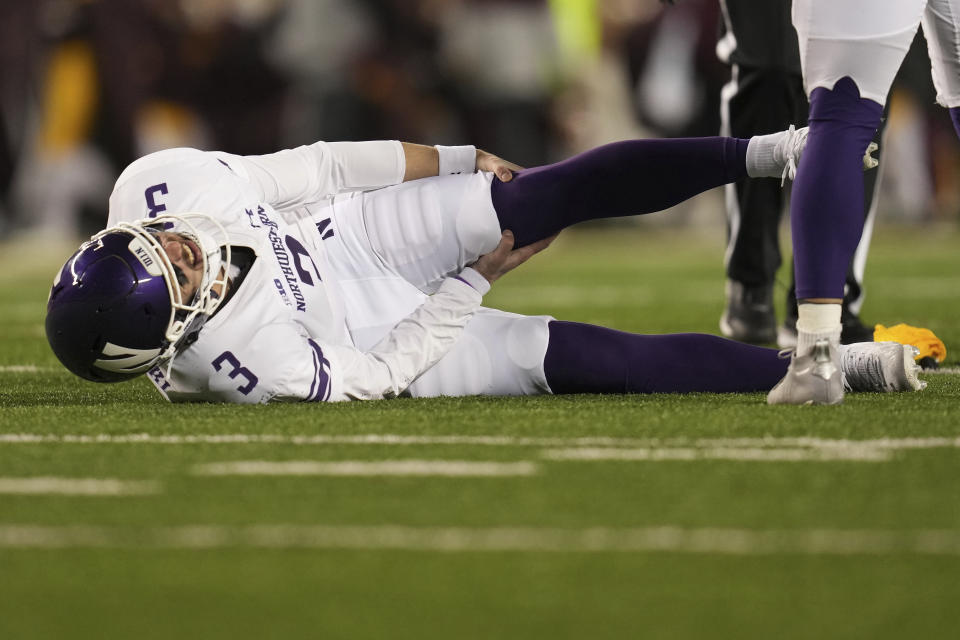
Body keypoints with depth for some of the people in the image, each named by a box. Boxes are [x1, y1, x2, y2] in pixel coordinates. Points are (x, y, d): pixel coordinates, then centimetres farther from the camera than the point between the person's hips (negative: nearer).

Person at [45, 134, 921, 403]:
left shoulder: (154, 185, -27)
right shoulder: (238, 364, -39)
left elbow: (301, 174, -12)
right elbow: (374, 377, -23)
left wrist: (453, 163, -5)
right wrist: (477, 281, -16)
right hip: (395, 337, -5)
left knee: (564, 192, -10)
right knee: (605, 361, -15)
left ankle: (767, 153, 6)